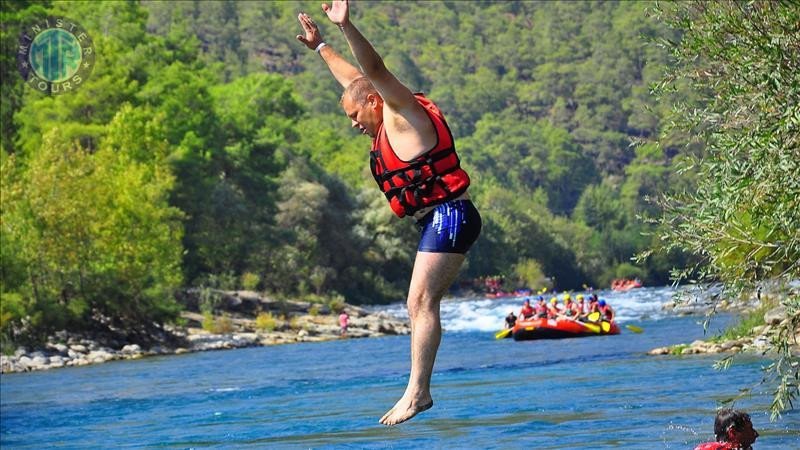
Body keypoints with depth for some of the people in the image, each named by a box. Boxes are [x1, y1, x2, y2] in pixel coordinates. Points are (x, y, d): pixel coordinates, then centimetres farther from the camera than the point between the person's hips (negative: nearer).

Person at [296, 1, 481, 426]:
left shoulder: (403, 114, -8)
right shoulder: (393, 119, 19)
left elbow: (374, 71, -23)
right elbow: (354, 78, 31)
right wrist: (319, 46, 38)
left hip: (448, 216, -11)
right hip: (437, 221, 11)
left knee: (421, 300, -16)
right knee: (420, 304, 8)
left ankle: (417, 390, -21)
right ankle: (419, 388, 8)